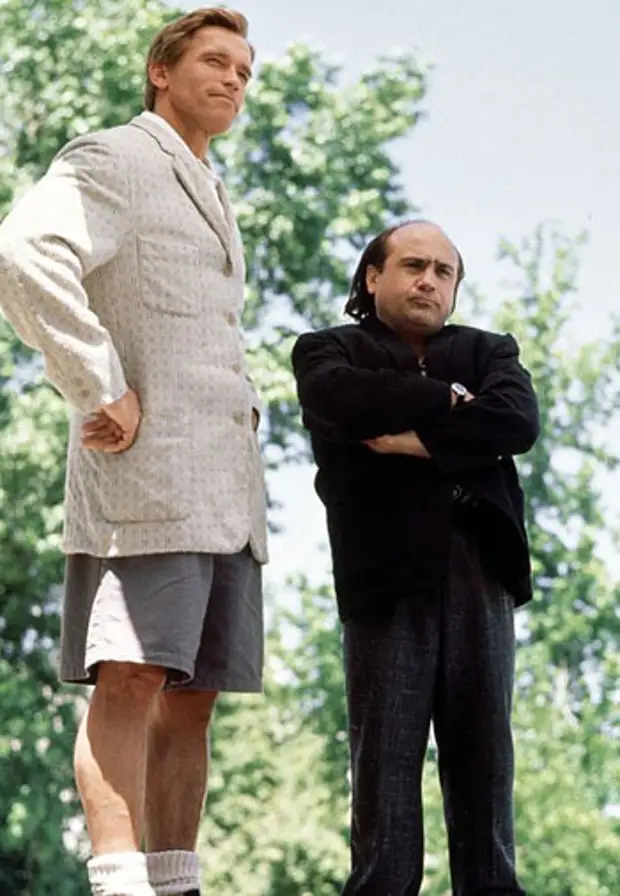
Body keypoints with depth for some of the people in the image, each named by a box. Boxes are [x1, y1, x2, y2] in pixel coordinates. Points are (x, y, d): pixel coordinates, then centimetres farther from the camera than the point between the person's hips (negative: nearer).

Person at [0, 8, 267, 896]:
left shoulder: (209, 201, 28)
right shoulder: (110, 162, 0)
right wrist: (102, 392, -20)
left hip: (222, 490, 9)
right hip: (142, 476, -9)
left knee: (194, 694, 4)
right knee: (131, 681, -17)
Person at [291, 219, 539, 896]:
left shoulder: (488, 351, 22)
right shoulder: (330, 351, 15)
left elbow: (518, 422, 0)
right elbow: (342, 398, -11)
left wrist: (423, 440, -8)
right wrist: (447, 401, -3)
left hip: (479, 567, 3)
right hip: (385, 568, -2)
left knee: (483, 744, 0)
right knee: (385, 745, -8)